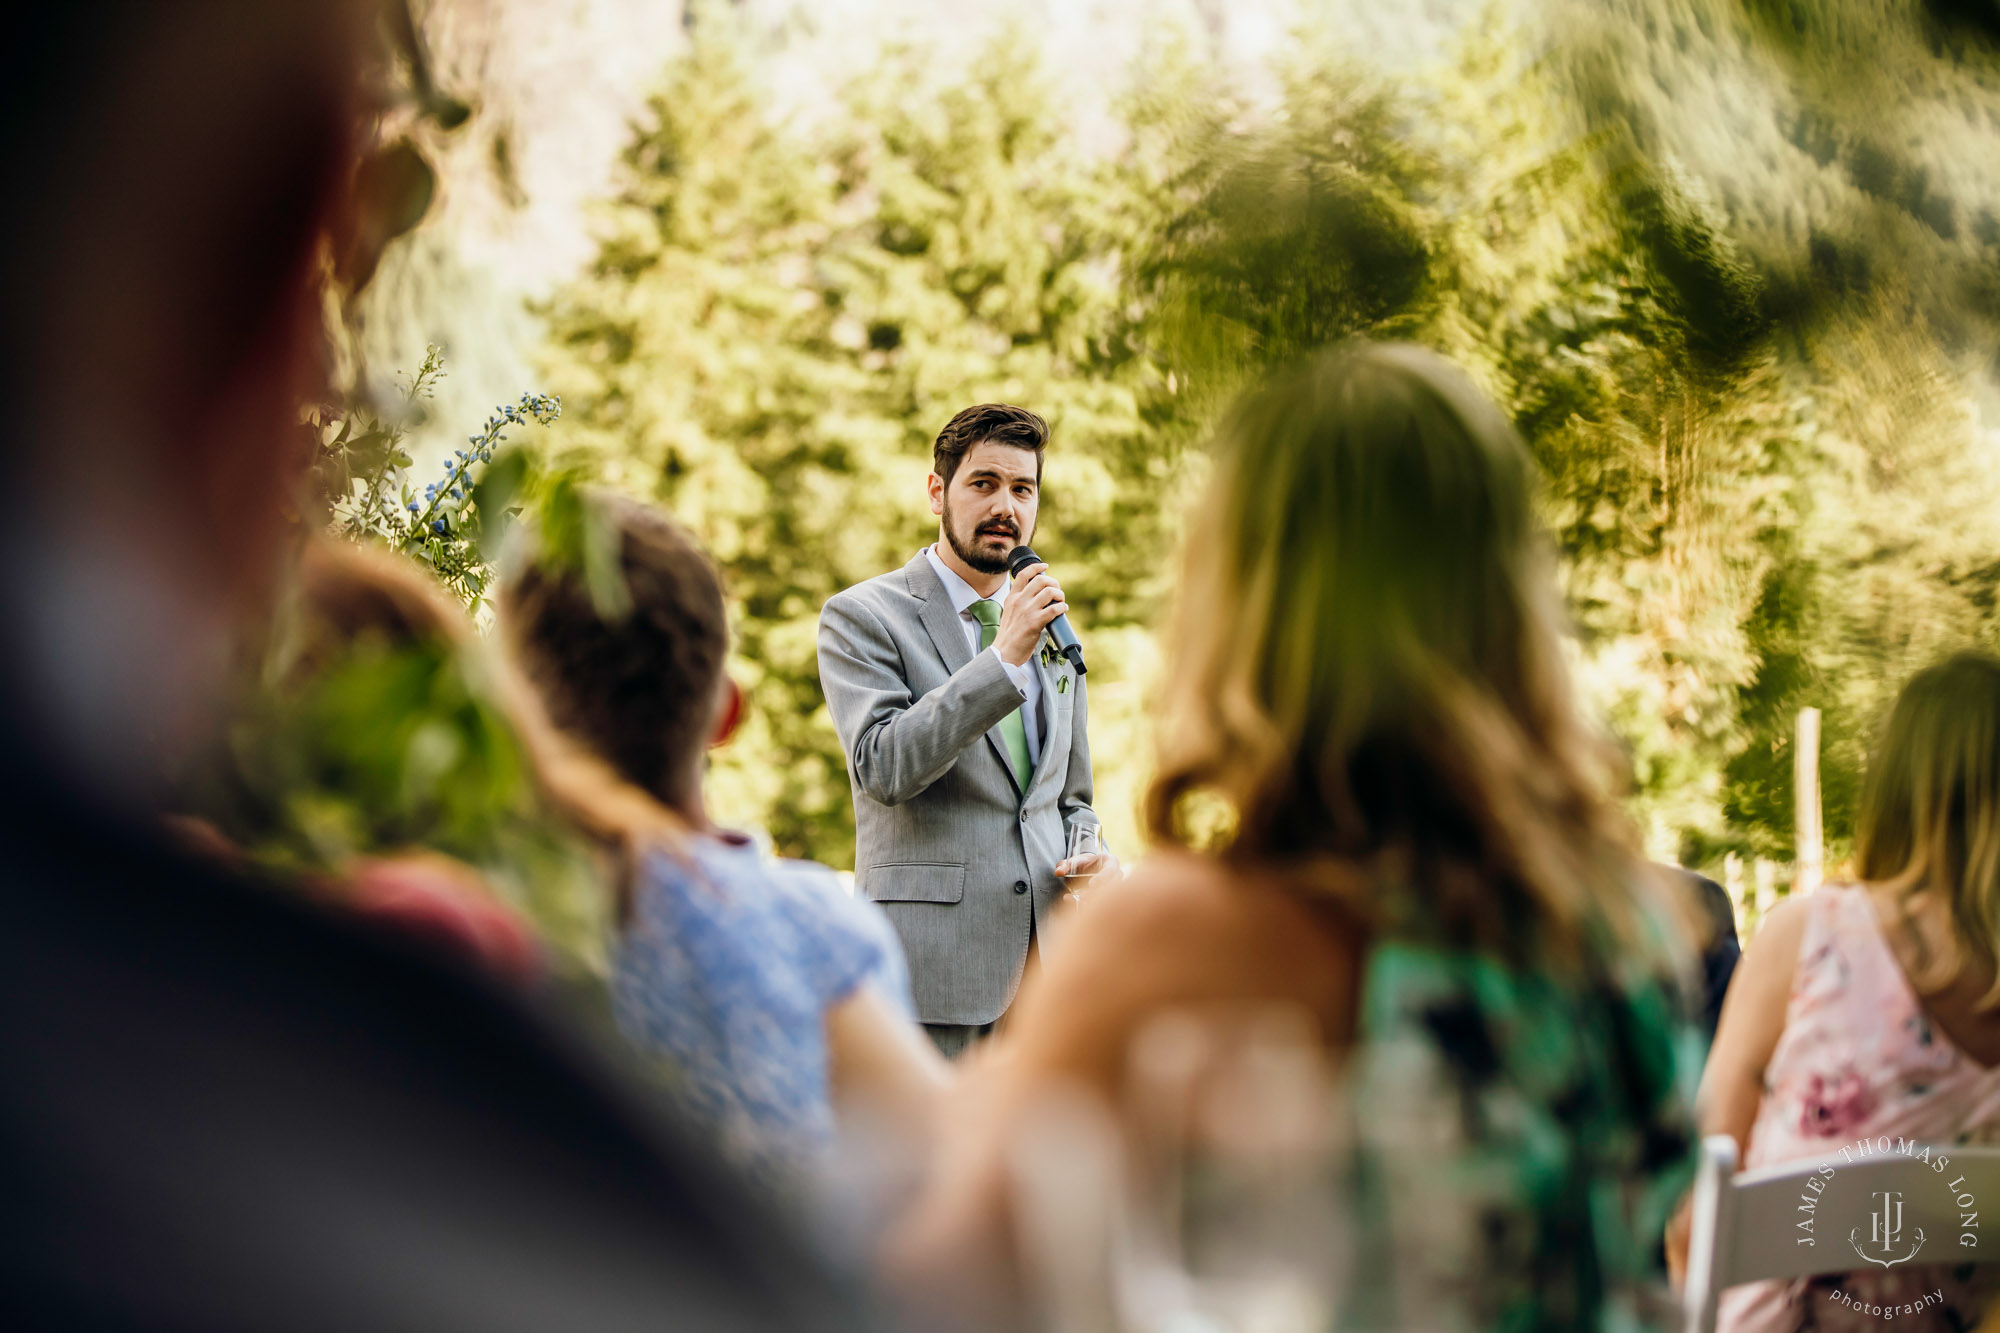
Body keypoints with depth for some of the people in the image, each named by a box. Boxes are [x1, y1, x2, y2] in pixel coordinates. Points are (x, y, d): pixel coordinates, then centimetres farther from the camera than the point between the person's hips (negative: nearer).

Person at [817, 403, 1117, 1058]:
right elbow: (884, 768, -15)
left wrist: (1095, 858, 2)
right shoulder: (860, 616, -1)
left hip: (1050, 955, 5)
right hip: (933, 961, -5)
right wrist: (1005, 658, -18)